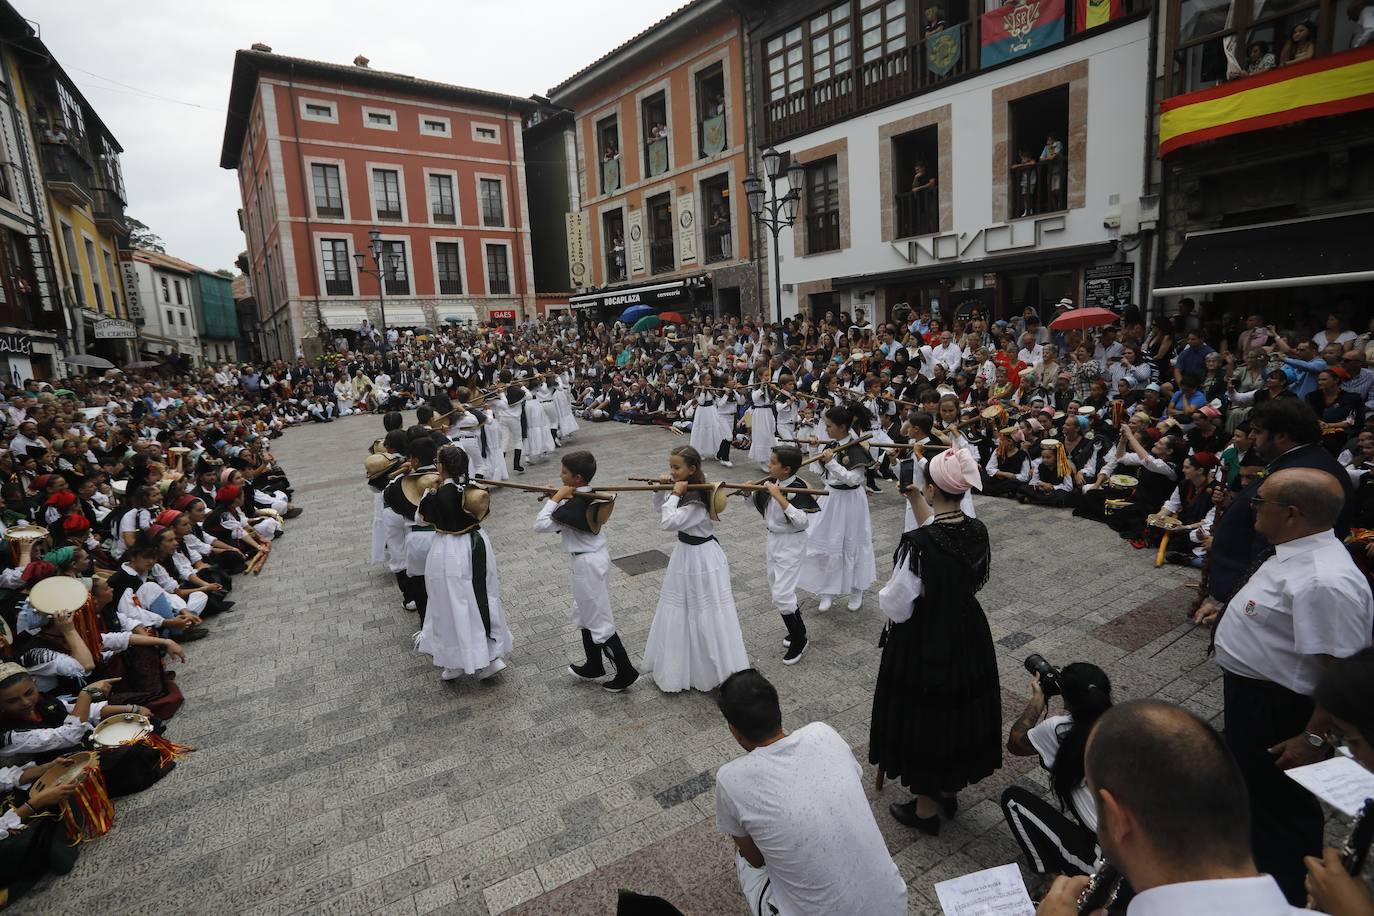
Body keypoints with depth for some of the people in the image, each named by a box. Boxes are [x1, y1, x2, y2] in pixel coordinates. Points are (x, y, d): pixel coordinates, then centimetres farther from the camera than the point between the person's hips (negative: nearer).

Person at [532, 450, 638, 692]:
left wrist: (555, 498, -20)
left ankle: (626, 672, 13)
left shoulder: (574, 505, -26)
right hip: (597, 555, 10)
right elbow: (564, 517, 16)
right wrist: (555, 498, 1)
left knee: (599, 621, 3)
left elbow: (540, 525, -24)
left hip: (587, 563, -10)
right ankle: (593, 666, 36)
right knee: (585, 613, 22)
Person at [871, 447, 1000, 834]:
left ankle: (926, 807, 34)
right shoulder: (977, 530, -10)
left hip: (923, 643, -7)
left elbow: (895, 606, -21)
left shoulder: (917, 544, -30)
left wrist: (883, 593, 0)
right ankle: (949, 789, 47)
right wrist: (916, 502, 10)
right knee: (960, 710, 24)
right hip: (968, 636, 7)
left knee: (923, 715, 14)